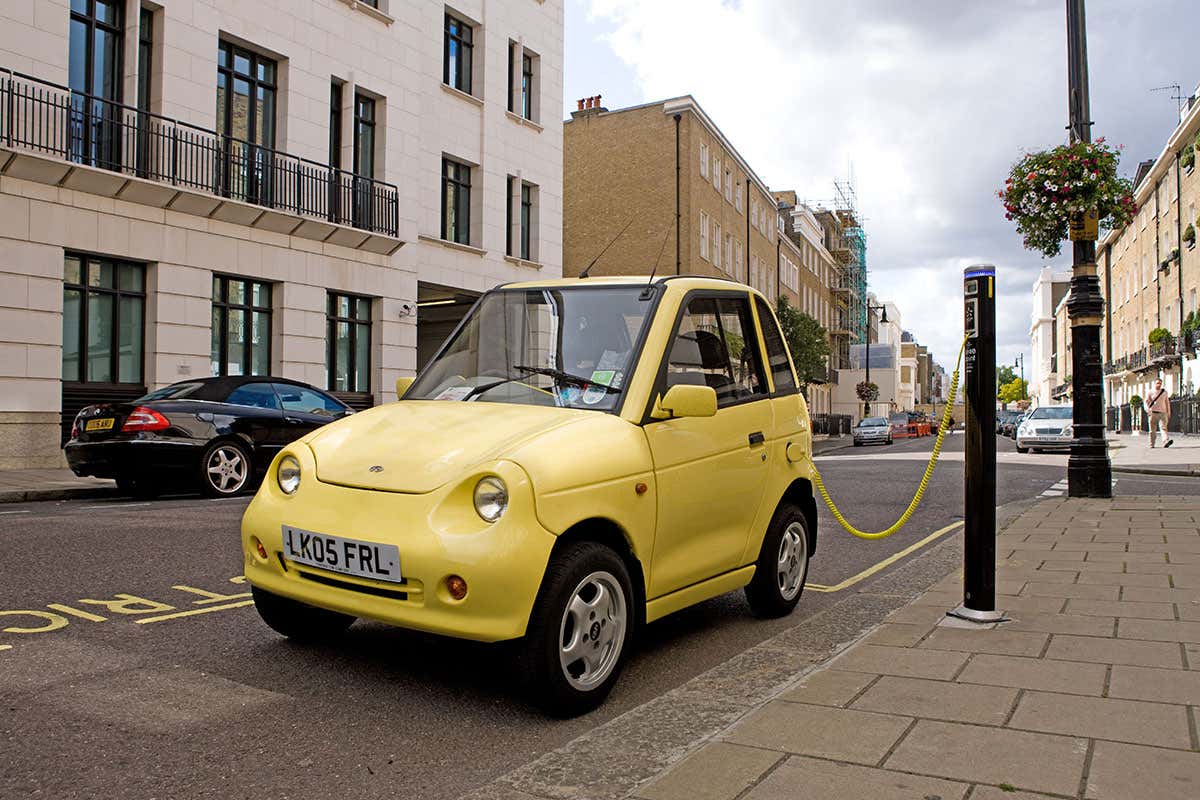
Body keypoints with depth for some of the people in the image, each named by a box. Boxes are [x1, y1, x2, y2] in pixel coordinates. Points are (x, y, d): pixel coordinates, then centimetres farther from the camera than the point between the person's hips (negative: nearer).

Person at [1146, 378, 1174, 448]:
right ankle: (1152, 444, 10)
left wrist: (1168, 413, 15)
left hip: (1163, 413, 1)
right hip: (1153, 413, -1)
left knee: (1164, 427, -15)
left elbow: (1167, 403, 18)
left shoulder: (1164, 392, 14)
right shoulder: (1151, 393, 6)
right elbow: (1146, 401, 4)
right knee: (1152, 429, 2)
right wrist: (1148, 410, -13)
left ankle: (1166, 442, -31)